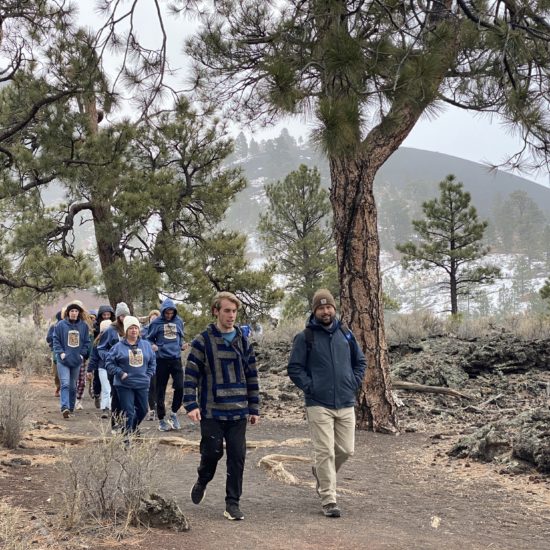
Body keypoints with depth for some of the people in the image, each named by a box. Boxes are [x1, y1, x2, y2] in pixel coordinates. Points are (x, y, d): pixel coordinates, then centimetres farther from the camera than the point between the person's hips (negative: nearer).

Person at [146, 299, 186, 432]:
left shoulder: (179, 321, 6)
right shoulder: (156, 323, -4)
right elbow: (149, 338, 4)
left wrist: (182, 345, 0)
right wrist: (152, 346, -16)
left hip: (176, 358, 2)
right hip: (161, 359, -2)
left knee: (180, 387, -9)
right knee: (161, 390, 5)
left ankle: (174, 412, 13)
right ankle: (161, 419, 15)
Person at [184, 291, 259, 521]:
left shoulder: (243, 342, 8)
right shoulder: (203, 341, -3)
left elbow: (252, 376, 13)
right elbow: (191, 374, -5)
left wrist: (254, 408, 11)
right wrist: (191, 405, -14)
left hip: (238, 412, 3)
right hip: (212, 411, -3)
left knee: (237, 457, 1)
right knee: (212, 452, 0)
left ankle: (233, 503, 10)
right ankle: (202, 482, 31)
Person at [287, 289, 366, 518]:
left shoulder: (345, 334, 9)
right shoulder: (305, 337, -3)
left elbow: (360, 361, 18)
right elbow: (294, 368, -2)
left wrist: (354, 383, 6)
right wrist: (310, 387, -10)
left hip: (346, 404, 4)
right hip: (319, 405, -4)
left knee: (346, 450, 9)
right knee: (325, 452, -5)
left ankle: (321, 473, 38)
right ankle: (328, 500, 3)